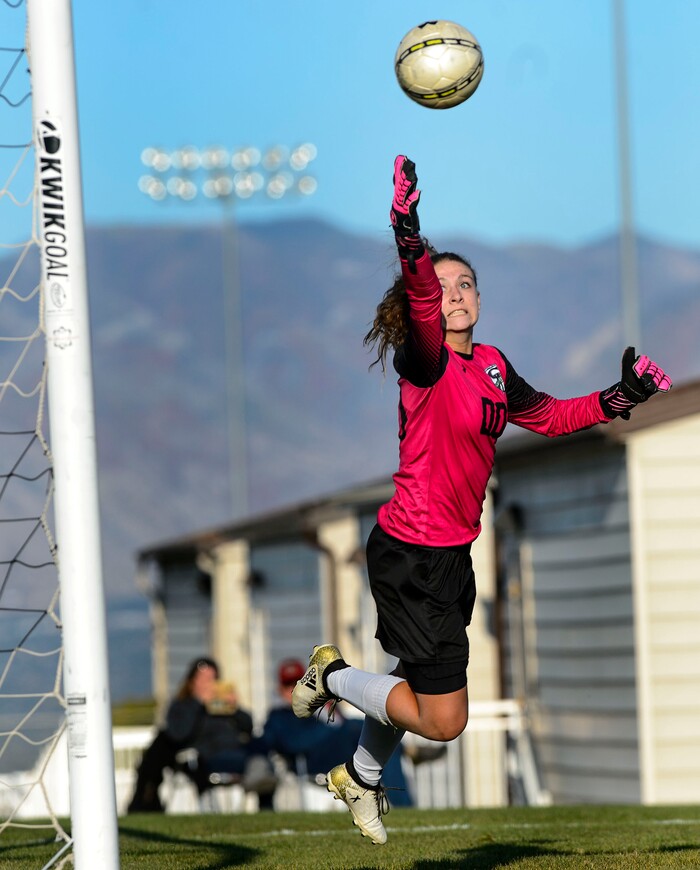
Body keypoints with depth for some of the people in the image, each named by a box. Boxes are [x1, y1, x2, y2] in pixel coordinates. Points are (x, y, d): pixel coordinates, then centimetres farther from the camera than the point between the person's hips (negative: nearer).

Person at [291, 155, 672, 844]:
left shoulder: (490, 364, 8)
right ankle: (332, 674, 15)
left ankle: (359, 776, 47)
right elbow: (422, 303, -39)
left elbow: (547, 416, 23)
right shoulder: (426, 363, -17)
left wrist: (619, 399, 10)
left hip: (451, 554, 8)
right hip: (411, 556, -8)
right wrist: (411, 241, -57)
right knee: (444, 720, -7)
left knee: (418, 674, 23)